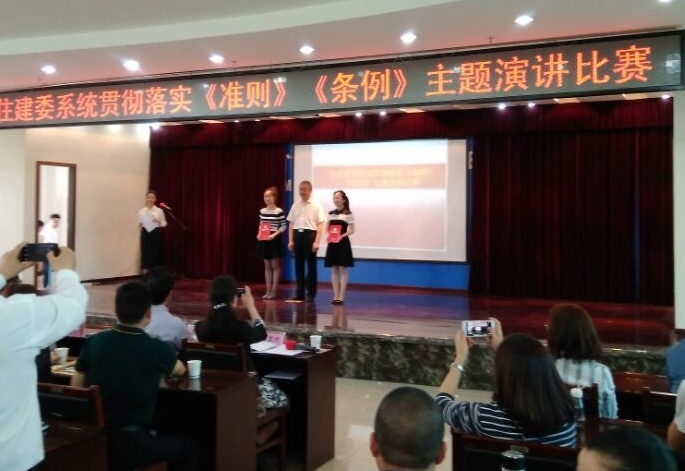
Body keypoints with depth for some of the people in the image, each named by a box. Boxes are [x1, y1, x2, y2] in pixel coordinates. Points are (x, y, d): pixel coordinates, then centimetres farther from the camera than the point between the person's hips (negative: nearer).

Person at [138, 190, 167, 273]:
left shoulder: (159, 210, 0)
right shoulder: (141, 211, 5)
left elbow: (164, 224, 4)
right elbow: (139, 223, 11)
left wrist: (158, 221, -15)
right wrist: (139, 225, -11)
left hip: (155, 234, -1)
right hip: (145, 234, 1)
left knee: (155, 255, -1)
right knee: (145, 254, 1)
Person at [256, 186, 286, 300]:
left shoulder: (279, 211, -9)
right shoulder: (262, 211, 8)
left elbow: (283, 227, -9)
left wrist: (274, 234, -20)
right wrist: (259, 234, -1)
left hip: (275, 240, -6)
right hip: (264, 240, 6)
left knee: (275, 266, 1)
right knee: (267, 266, 9)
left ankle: (274, 291, 6)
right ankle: (268, 291, 14)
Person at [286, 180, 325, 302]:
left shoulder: (316, 206, -4)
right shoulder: (295, 206, 9)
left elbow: (320, 225, -8)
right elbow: (291, 224, 11)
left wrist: (316, 242, -15)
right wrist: (290, 240, 6)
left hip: (310, 234, -4)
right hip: (298, 234, 4)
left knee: (311, 265, 4)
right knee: (298, 266, 8)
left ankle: (311, 293, 12)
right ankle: (299, 293, 15)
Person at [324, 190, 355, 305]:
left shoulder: (348, 214, -4)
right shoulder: (331, 214, 11)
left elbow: (352, 230, -5)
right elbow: (327, 228, 15)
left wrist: (342, 236, -19)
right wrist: (328, 235, -6)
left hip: (343, 243, -5)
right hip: (332, 244, 5)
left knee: (343, 270, -2)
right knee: (334, 270, 6)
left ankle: (341, 296, 2)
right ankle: (335, 296, 12)